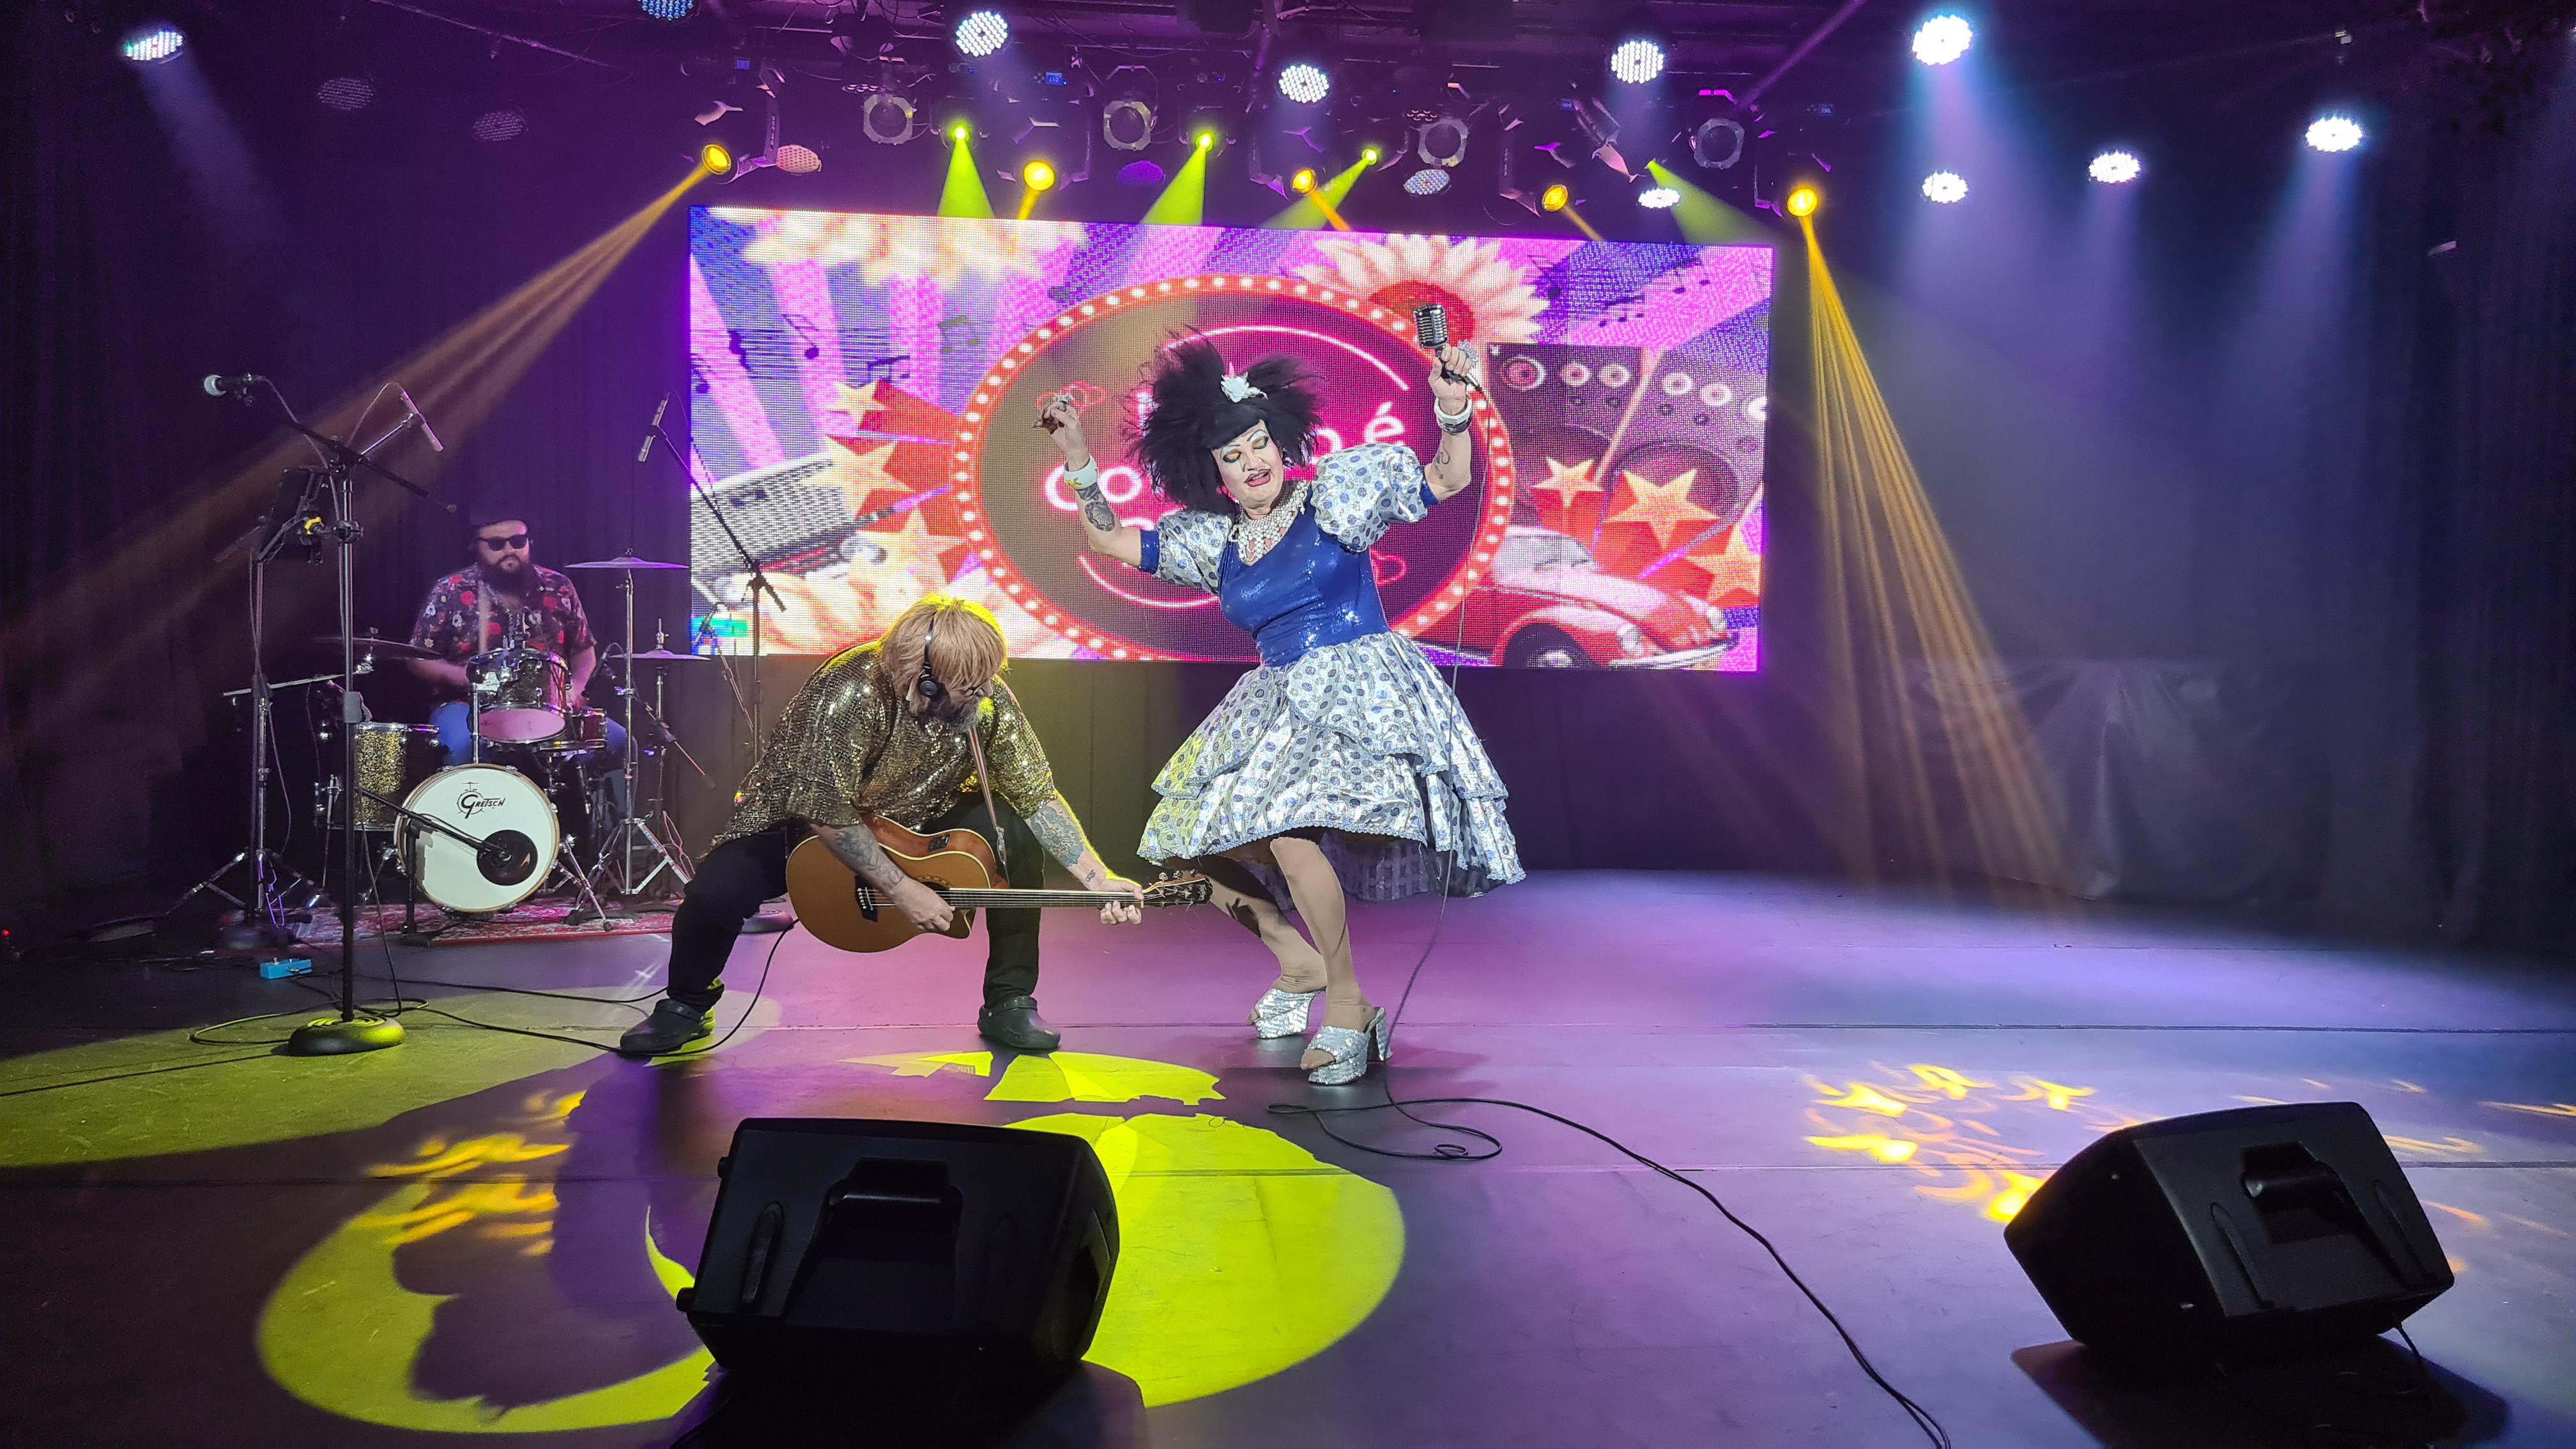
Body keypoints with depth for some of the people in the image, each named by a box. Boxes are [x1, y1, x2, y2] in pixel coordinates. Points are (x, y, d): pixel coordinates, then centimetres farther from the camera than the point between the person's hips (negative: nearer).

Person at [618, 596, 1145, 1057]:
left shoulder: (988, 699, -21)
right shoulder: (851, 693, -36)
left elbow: (1038, 796, -17)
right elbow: (824, 812, -31)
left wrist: (1100, 879, -25)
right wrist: (901, 889, -30)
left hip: (912, 817, 4)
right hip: (798, 817, -3)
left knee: (1015, 835, -21)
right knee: (715, 894, -28)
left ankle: (1009, 1003, -4)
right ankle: (686, 1006, 7)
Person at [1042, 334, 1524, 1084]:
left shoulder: (1334, 495, -1)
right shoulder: (1214, 540, 12)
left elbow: (1449, 480, -2)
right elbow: (1109, 539, 17)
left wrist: (1452, 411, -20)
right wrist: (1077, 460, 6)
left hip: (1361, 692, -7)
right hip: (1278, 706, 7)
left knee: (1288, 833, -30)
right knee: (1195, 841, 7)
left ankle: (1349, 1006, -16)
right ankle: (1299, 960, 25)